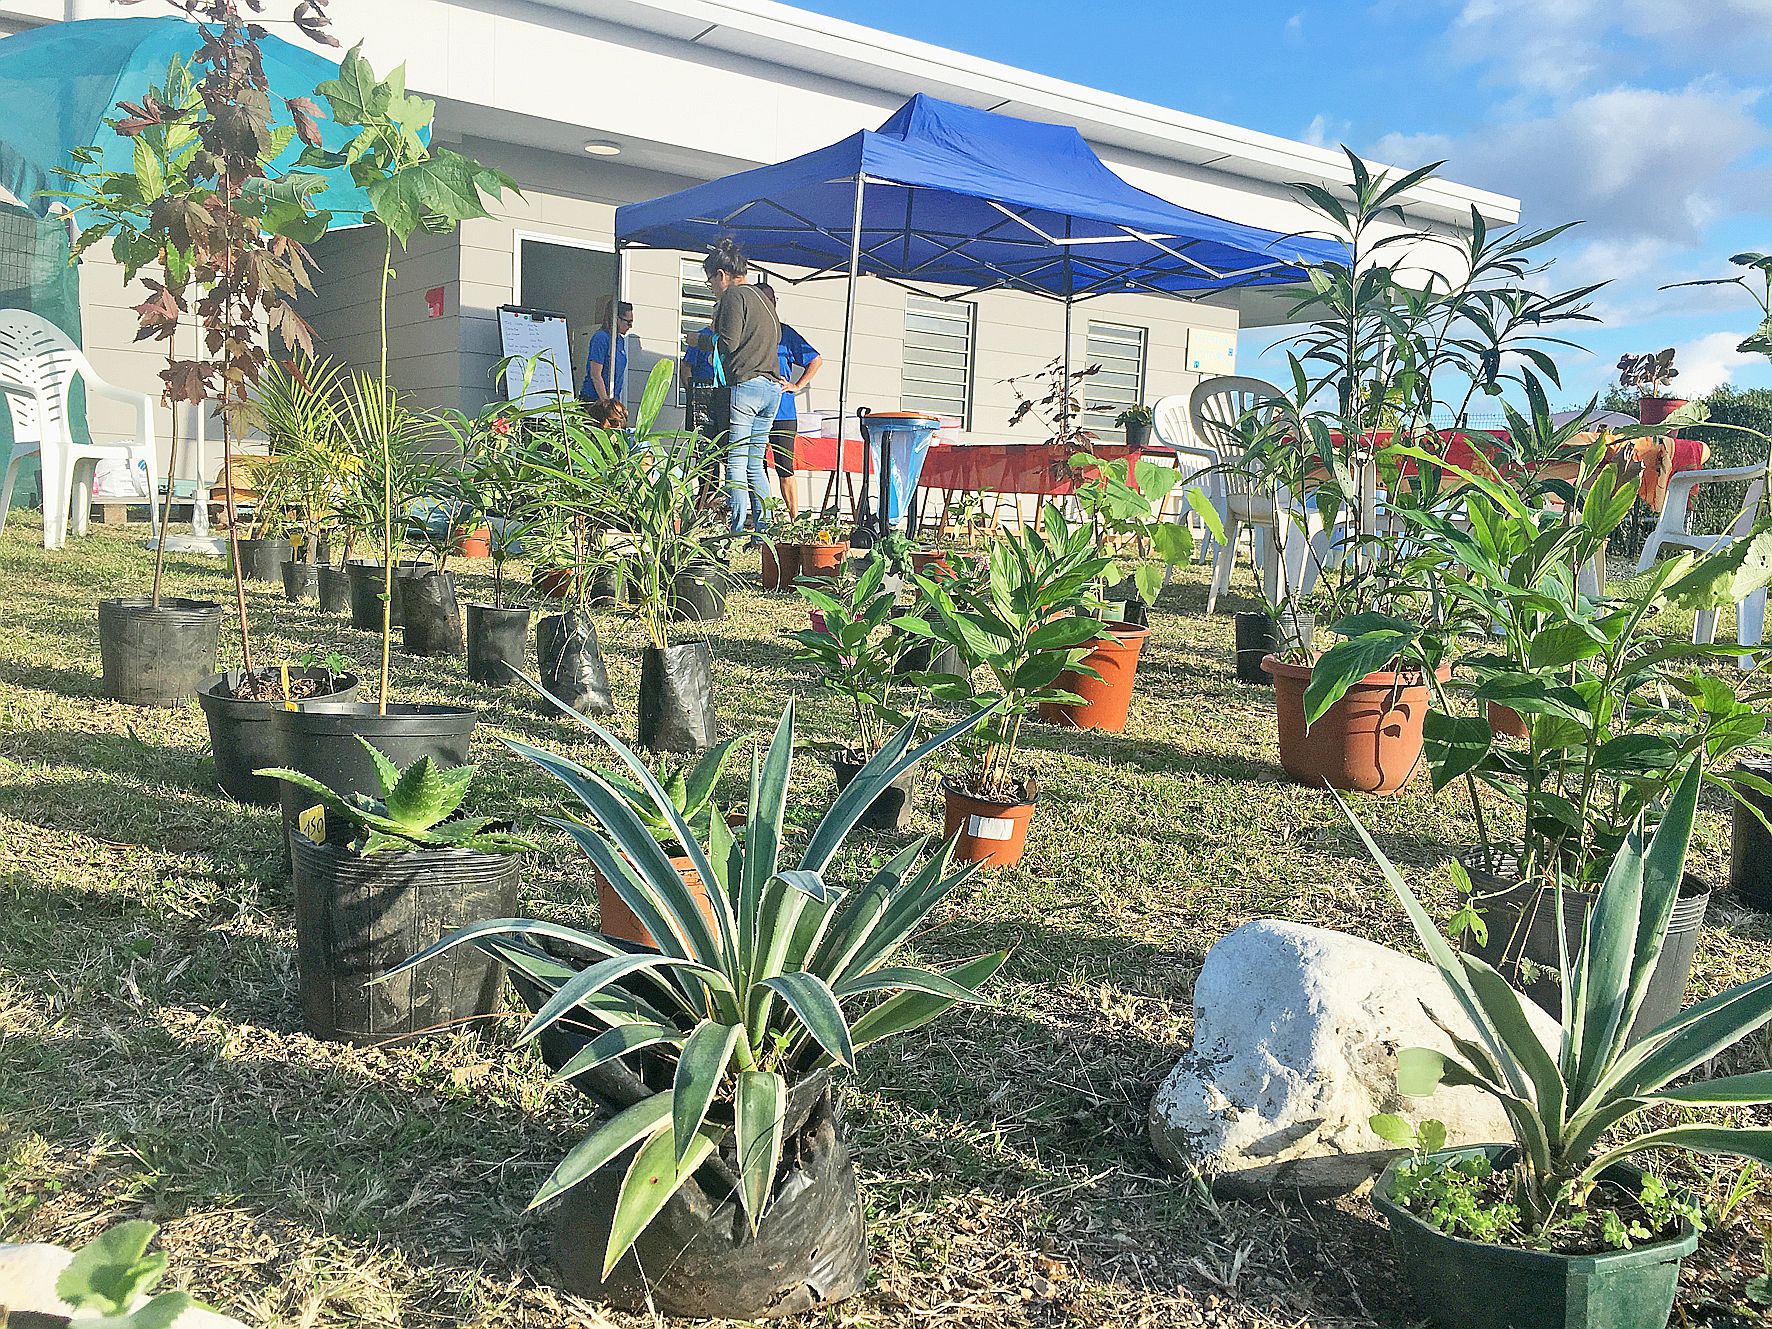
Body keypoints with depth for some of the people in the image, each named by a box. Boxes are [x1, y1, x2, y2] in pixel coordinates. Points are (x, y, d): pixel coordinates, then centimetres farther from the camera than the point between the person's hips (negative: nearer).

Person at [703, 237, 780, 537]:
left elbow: (728, 342, -12)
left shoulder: (733, 295, -4)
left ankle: (738, 530, -11)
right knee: (755, 463, 11)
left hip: (744, 385, -8)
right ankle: (762, 531, 8)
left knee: (736, 462, -7)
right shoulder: (764, 298, 22)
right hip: (771, 387, 9)